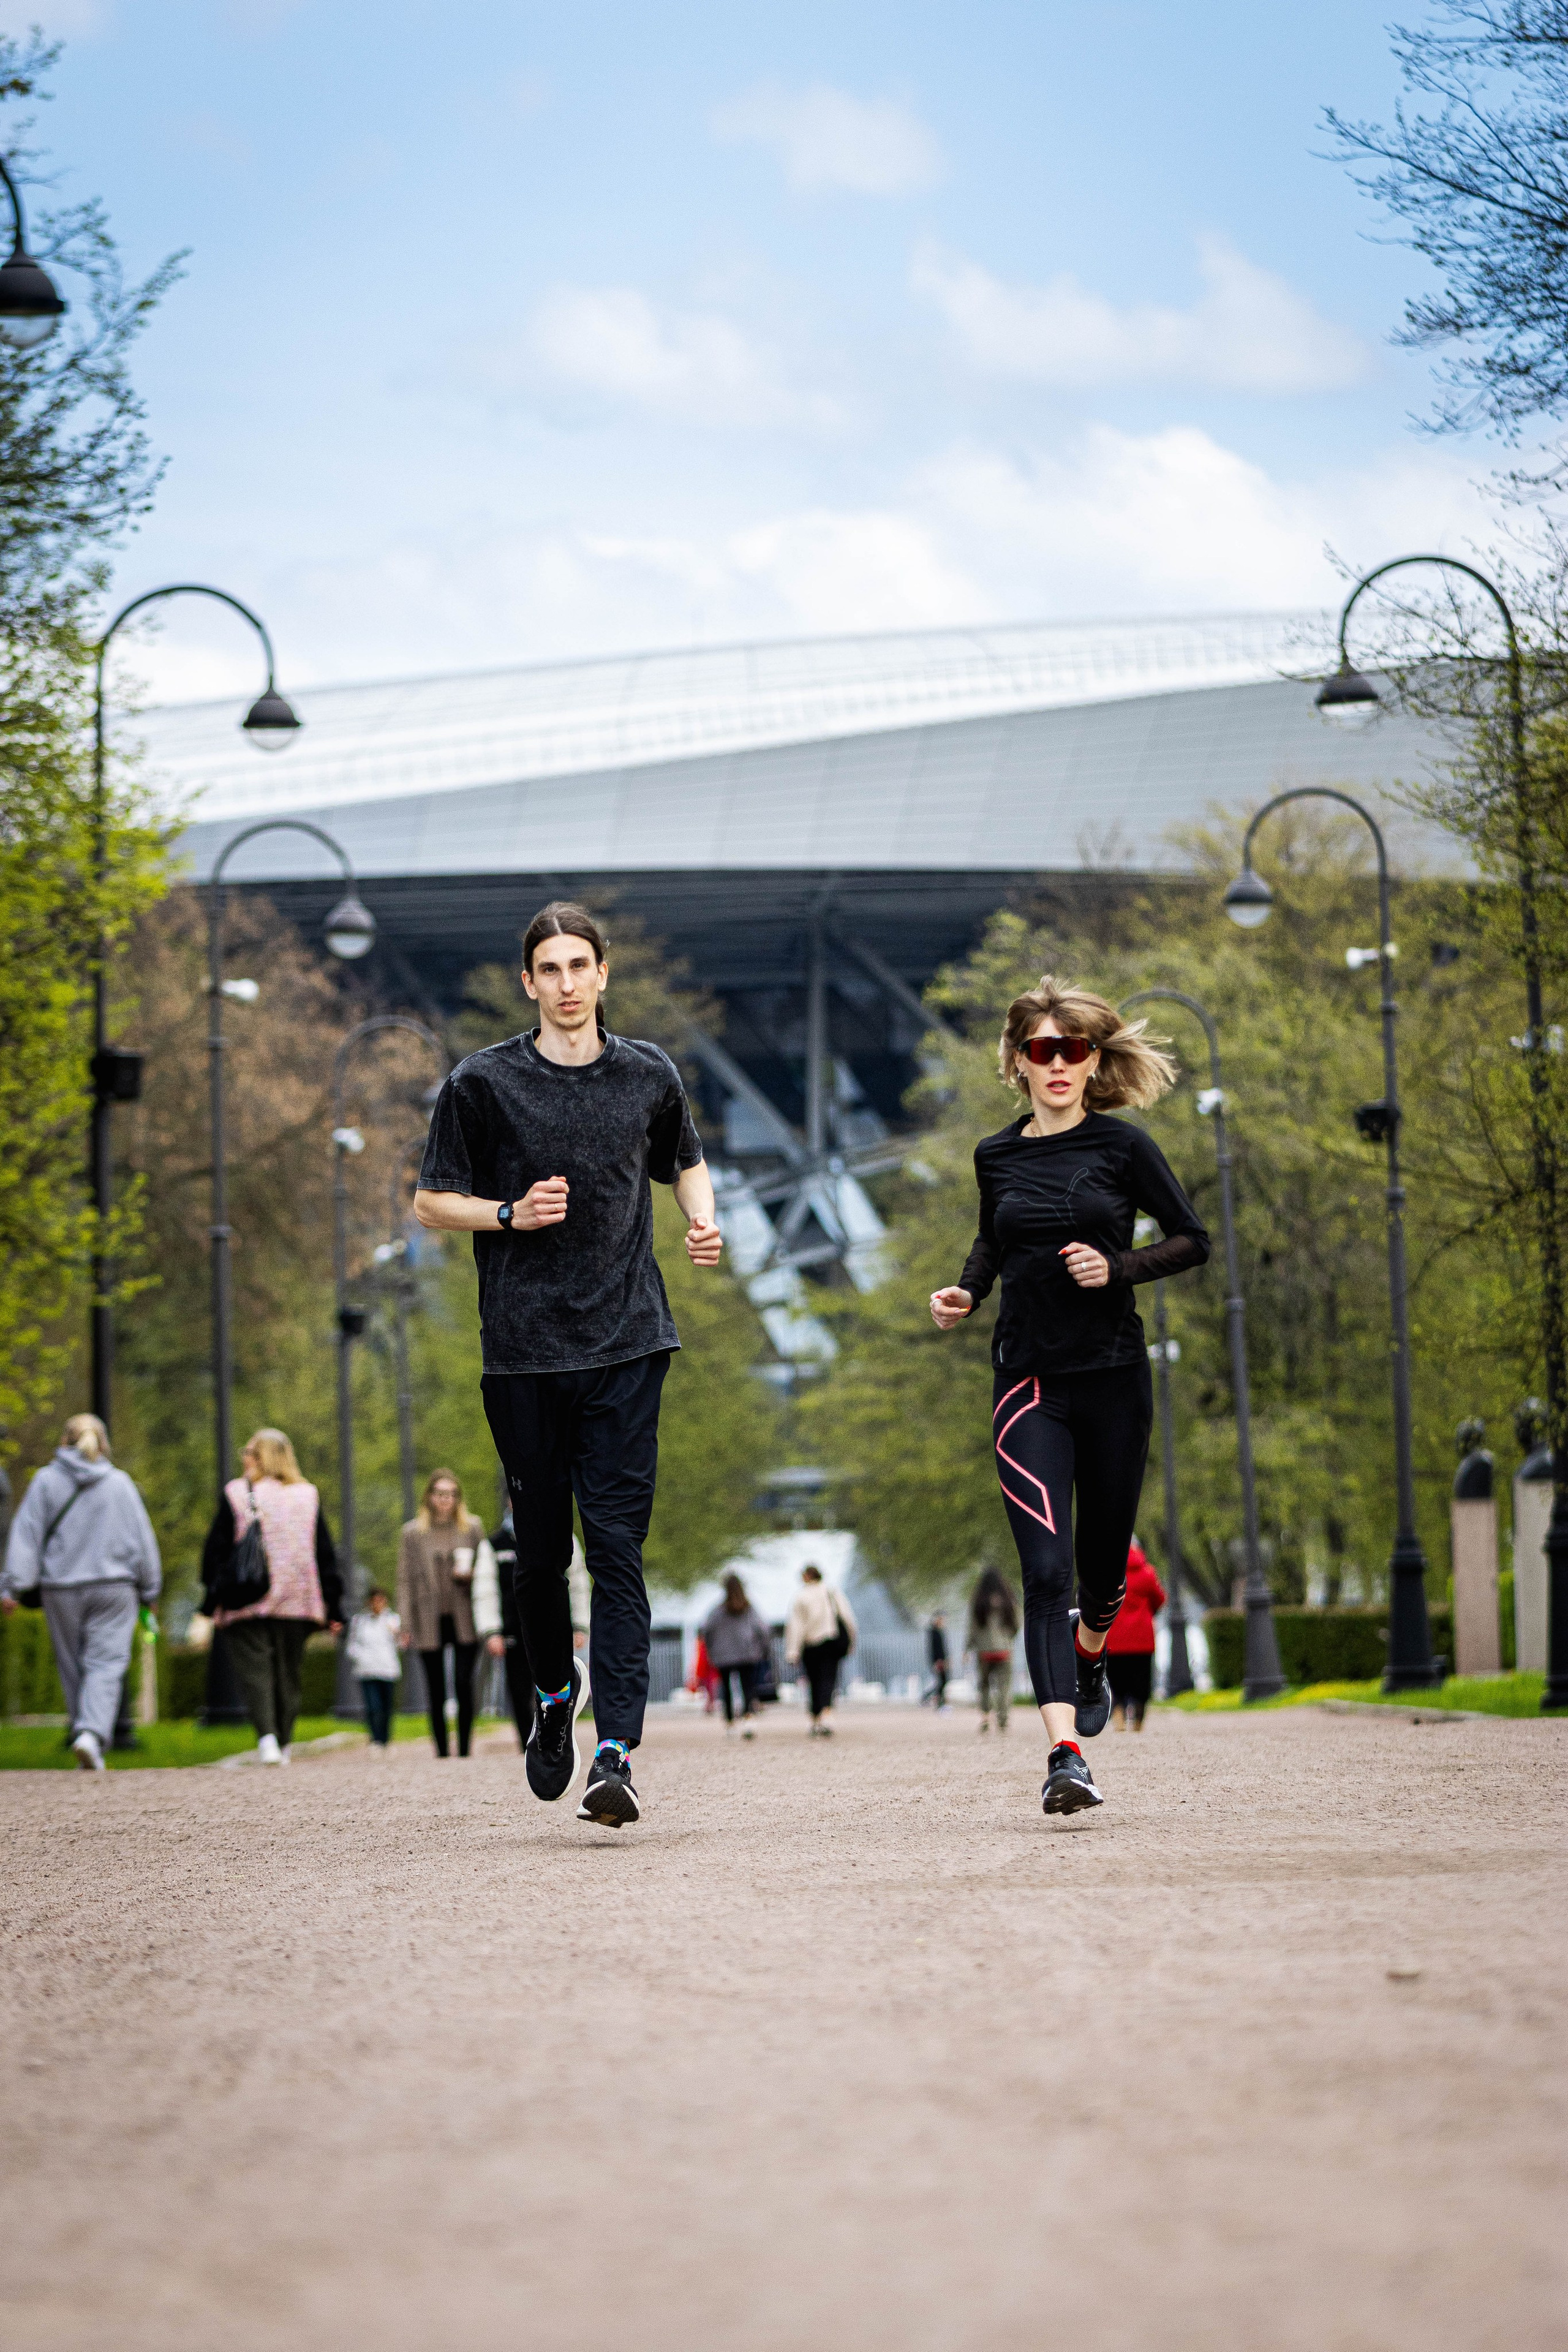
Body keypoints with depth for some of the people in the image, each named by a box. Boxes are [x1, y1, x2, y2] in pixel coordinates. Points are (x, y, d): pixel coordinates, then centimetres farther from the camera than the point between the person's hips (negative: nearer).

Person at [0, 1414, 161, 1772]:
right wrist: (149, 1590, 13)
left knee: (73, 1667, 12)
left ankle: (84, 1735, 14)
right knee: (106, 1664, -5)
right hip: (113, 1589, -1)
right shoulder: (120, 1483, 0)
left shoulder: (46, 1481, -1)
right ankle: (92, 1732, -25)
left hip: (60, 1591, 1)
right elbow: (142, 1538, 4)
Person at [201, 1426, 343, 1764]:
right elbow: (326, 1554, 9)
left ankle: (267, 1737, -25)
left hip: (248, 1603, -3)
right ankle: (283, 1744, 11)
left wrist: (211, 1602, 2)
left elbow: (216, 1550, -1)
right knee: (287, 1673, 12)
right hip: (297, 1603, 3)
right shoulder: (308, 1496, 9)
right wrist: (333, 1608, 11)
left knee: (254, 1671, -6)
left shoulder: (236, 1493, -1)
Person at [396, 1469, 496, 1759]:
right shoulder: (412, 1533, 7)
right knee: (436, 1691, 1)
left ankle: (465, 1749, -3)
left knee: (464, 1685, -10)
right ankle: (442, 1751, 7)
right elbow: (406, 1580, 6)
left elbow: (488, 1570, 14)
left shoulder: (473, 1528, 9)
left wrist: (469, 1575, -9)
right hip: (430, 1623, 0)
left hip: (465, 1621, 0)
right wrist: (406, 1626, -1)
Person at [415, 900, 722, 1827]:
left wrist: (703, 1222, 7)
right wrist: (511, 1214, -11)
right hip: (523, 1350, 0)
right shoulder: (484, 1082, 2)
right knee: (541, 1548, 6)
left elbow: (686, 1162, 28)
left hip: (626, 1344, 0)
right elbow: (433, 1202, 7)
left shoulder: (650, 1075, 9)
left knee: (618, 1544, -10)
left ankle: (616, 1753, -16)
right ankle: (557, 1690, 36)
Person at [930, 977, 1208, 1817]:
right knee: (1045, 1567, -14)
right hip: (1029, 1382, 0)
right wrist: (967, 1291, 6)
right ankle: (1065, 1755, -22)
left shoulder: (1122, 1148, -2)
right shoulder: (996, 1158, 6)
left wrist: (1118, 1267, -12)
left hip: (1113, 1376, 0)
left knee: (1104, 1562, 12)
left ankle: (1089, 1654, 48)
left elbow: (1192, 1240, 3)